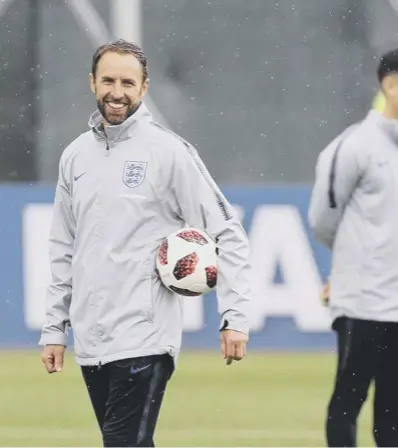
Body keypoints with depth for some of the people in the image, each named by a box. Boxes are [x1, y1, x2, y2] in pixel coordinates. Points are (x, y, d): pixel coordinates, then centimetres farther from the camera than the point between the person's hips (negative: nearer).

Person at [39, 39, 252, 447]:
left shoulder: (169, 152, -5)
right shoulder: (75, 156, 12)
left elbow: (227, 234, -5)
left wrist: (235, 316, -13)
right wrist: (54, 329, 15)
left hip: (143, 340, -6)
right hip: (90, 340, 6)